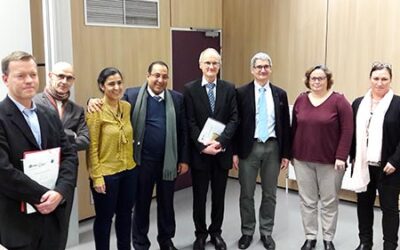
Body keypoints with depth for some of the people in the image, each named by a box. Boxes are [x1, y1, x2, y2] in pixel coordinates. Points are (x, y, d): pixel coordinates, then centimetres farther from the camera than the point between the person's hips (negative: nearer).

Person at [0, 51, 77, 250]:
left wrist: (60, 191, -12)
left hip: (52, 215, 6)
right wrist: (42, 196, -15)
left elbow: (69, 156, 5)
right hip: (17, 222, -6)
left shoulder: (50, 117, 10)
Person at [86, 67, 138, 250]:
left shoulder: (127, 106, 3)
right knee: (104, 218, 10)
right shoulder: (96, 111, -14)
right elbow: (92, 147, -13)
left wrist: (132, 162, 11)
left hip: (129, 170, 6)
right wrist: (96, 176, -14)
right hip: (106, 173, -6)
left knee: (125, 214, 18)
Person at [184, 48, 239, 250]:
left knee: (219, 195, 14)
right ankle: (200, 233, 29)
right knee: (199, 196, 11)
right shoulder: (190, 89, -3)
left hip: (222, 151, 2)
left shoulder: (229, 88, 3)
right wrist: (203, 146, -17)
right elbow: (190, 123, -7)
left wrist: (220, 141, -16)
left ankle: (216, 232, 32)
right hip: (199, 152, -2)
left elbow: (234, 119, -3)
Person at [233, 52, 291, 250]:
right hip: (249, 147, -2)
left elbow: (285, 126, 6)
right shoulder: (242, 92, -2)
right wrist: (235, 152, -6)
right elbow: (235, 123, -2)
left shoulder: (280, 94, 5)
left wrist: (286, 154, 3)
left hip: (272, 147, 2)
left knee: (270, 194, 11)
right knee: (246, 194, 7)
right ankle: (247, 232, 24)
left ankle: (266, 232, 26)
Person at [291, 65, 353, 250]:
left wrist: (341, 157, -13)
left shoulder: (339, 101, -6)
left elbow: (347, 131, -8)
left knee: (329, 201, 9)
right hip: (303, 160, 3)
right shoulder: (301, 100, 5)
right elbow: (294, 128, 9)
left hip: (330, 161, -3)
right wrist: (291, 153, 8)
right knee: (307, 201, 10)